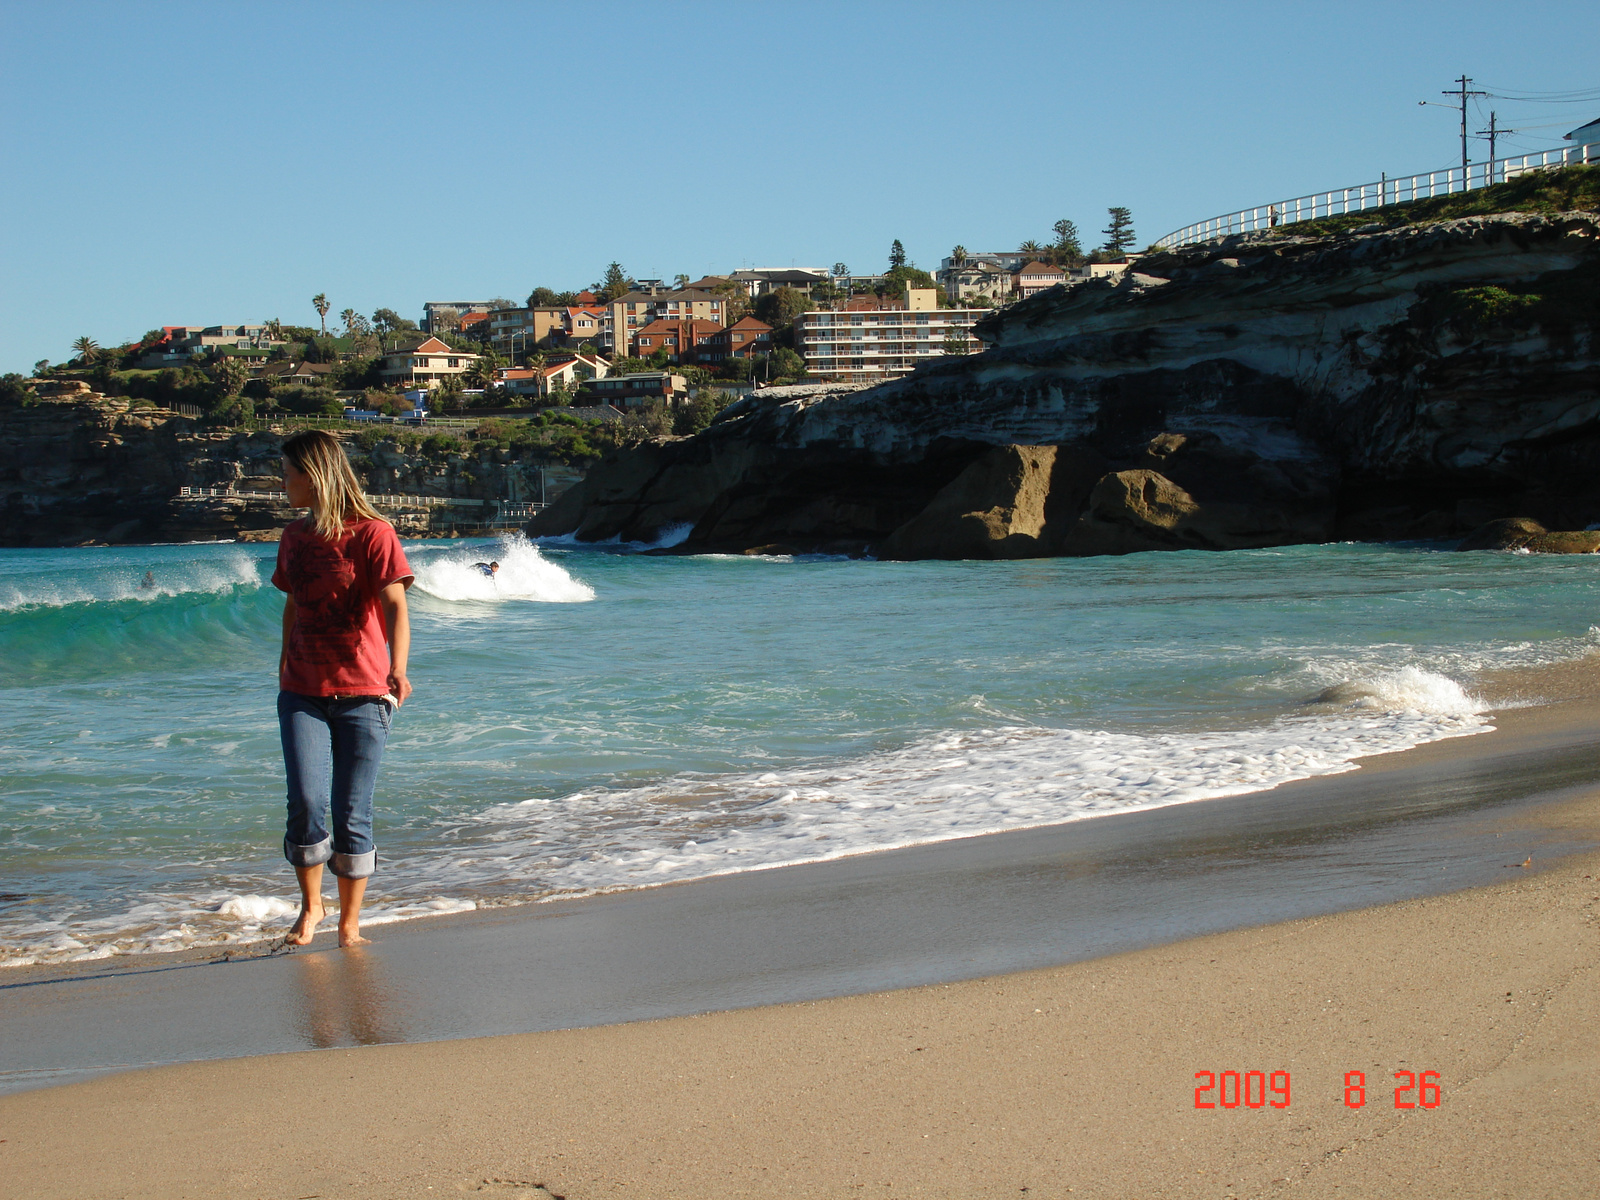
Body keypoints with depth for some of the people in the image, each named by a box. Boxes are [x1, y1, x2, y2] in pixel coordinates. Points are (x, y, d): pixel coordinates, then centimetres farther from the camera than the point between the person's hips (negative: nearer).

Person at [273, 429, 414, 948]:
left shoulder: (372, 534, -7)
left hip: (362, 695, -3)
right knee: (306, 801, -12)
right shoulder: (294, 537, 12)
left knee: (352, 815, 0)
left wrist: (397, 670, -31)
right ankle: (310, 906, 8)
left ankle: (350, 922, 15)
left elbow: (394, 606, -16)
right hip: (302, 693, 4)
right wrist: (285, 663, 32)